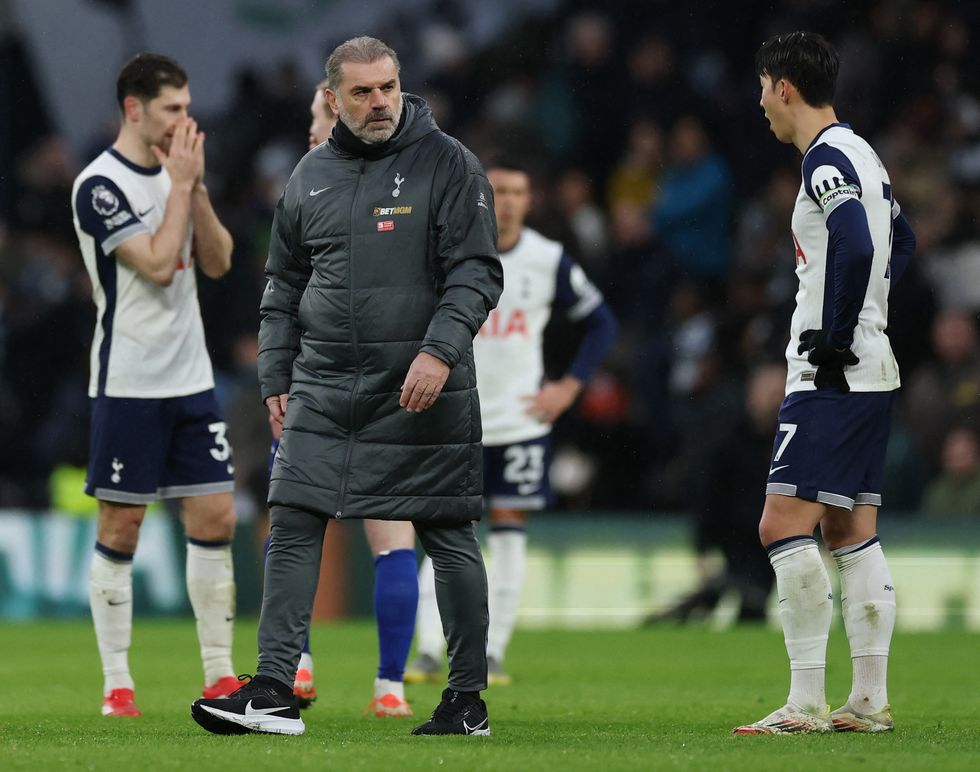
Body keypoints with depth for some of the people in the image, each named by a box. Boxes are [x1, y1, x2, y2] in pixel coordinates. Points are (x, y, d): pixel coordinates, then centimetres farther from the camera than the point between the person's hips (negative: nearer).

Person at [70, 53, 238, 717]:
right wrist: (181, 185, -11)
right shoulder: (101, 185, -12)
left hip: (192, 377, 7)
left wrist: (196, 188, -3)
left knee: (216, 519, 2)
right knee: (122, 527, -1)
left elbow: (217, 262, 8)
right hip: (129, 383, -7)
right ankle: (117, 683, 4)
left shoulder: (179, 171, 11)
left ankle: (220, 675, 8)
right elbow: (158, 264, -19)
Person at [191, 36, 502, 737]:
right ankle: (274, 692, -5)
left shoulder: (448, 164, -4)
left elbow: (478, 272, -9)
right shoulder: (311, 177, 11)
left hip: (422, 390, -4)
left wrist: (440, 350, -21)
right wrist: (276, 376, 12)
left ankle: (469, 700, 12)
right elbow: (284, 284, 19)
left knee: (449, 539, 3)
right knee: (292, 528, -5)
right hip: (323, 387, 4)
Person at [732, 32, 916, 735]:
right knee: (850, 530, 11)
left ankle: (807, 702, -15)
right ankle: (870, 700, 10)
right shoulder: (863, 156, 17)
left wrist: (835, 339, -21)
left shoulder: (826, 160, -13)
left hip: (833, 377, -10)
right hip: (871, 371, 10)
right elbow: (902, 242, 33)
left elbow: (856, 249, -29)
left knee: (783, 525, -12)